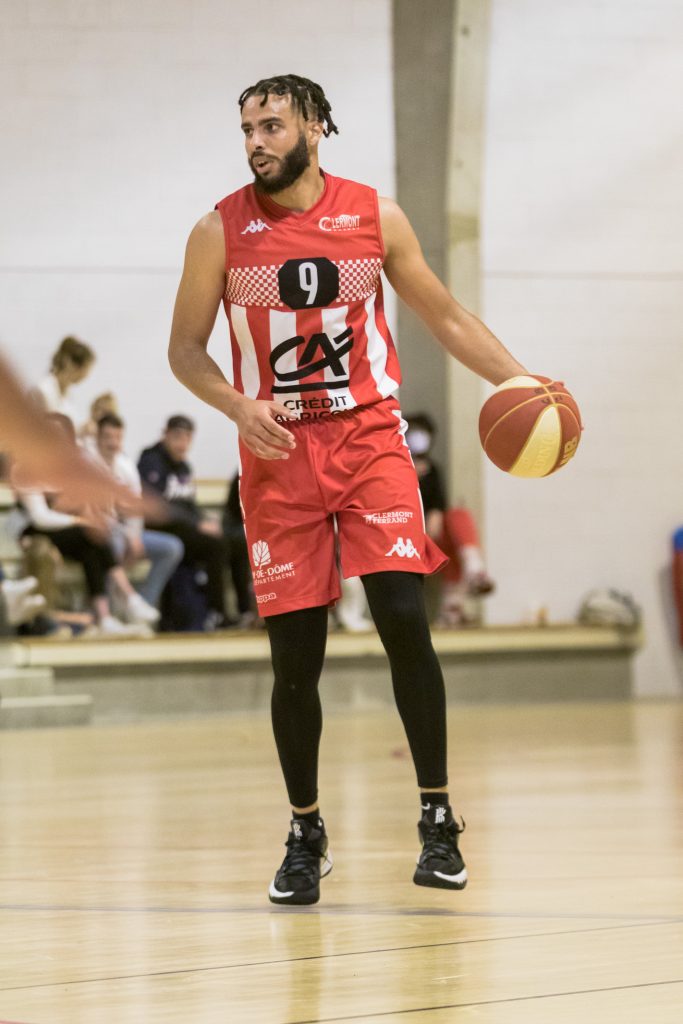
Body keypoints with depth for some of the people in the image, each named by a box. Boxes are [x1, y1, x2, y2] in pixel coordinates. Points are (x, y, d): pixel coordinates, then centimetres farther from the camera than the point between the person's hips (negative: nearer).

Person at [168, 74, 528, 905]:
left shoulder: (375, 218, 1)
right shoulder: (221, 231, -1)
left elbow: (444, 318, 10)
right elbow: (186, 350, 3)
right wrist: (240, 406, -16)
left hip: (369, 439, 0)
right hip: (277, 455, 0)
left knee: (404, 620, -14)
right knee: (295, 657, 1)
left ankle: (437, 819, -3)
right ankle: (305, 834, 18)